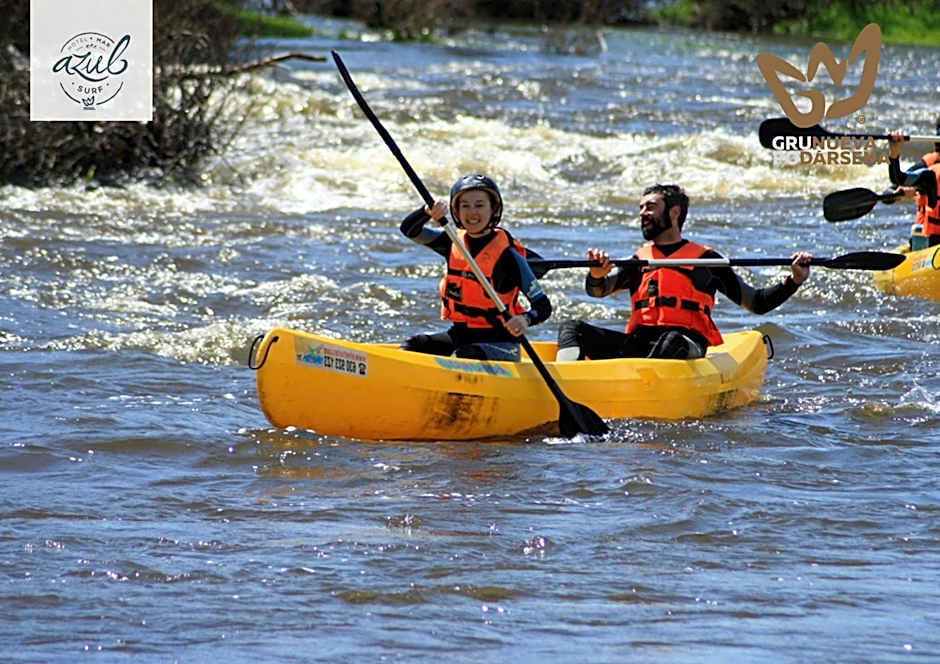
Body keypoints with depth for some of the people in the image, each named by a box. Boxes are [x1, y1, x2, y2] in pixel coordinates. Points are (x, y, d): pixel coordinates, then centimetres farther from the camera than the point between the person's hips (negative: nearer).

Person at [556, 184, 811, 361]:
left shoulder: (704, 259, 15)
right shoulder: (639, 260, 25)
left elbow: (757, 303, 15)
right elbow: (598, 291, 11)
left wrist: (793, 281, -1)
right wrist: (597, 275, -13)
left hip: (686, 346, -4)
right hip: (638, 342, 4)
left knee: (672, 341, -39)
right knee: (572, 328, -15)